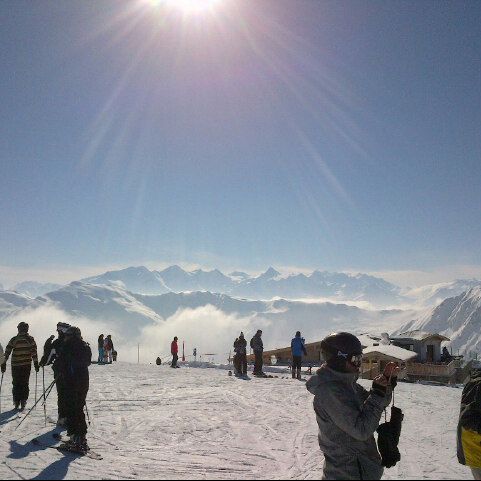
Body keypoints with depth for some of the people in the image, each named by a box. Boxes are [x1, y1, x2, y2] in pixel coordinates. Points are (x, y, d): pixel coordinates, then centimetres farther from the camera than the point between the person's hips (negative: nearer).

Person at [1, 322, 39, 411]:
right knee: (25, 384, 7)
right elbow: (34, 352, -5)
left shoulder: (14, 339, 1)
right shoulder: (30, 339, -2)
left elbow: (7, 352, -1)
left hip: (15, 365, 1)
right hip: (26, 365, -1)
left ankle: (17, 403, 8)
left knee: (16, 384, 11)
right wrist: (36, 363, -1)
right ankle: (23, 403, 2)